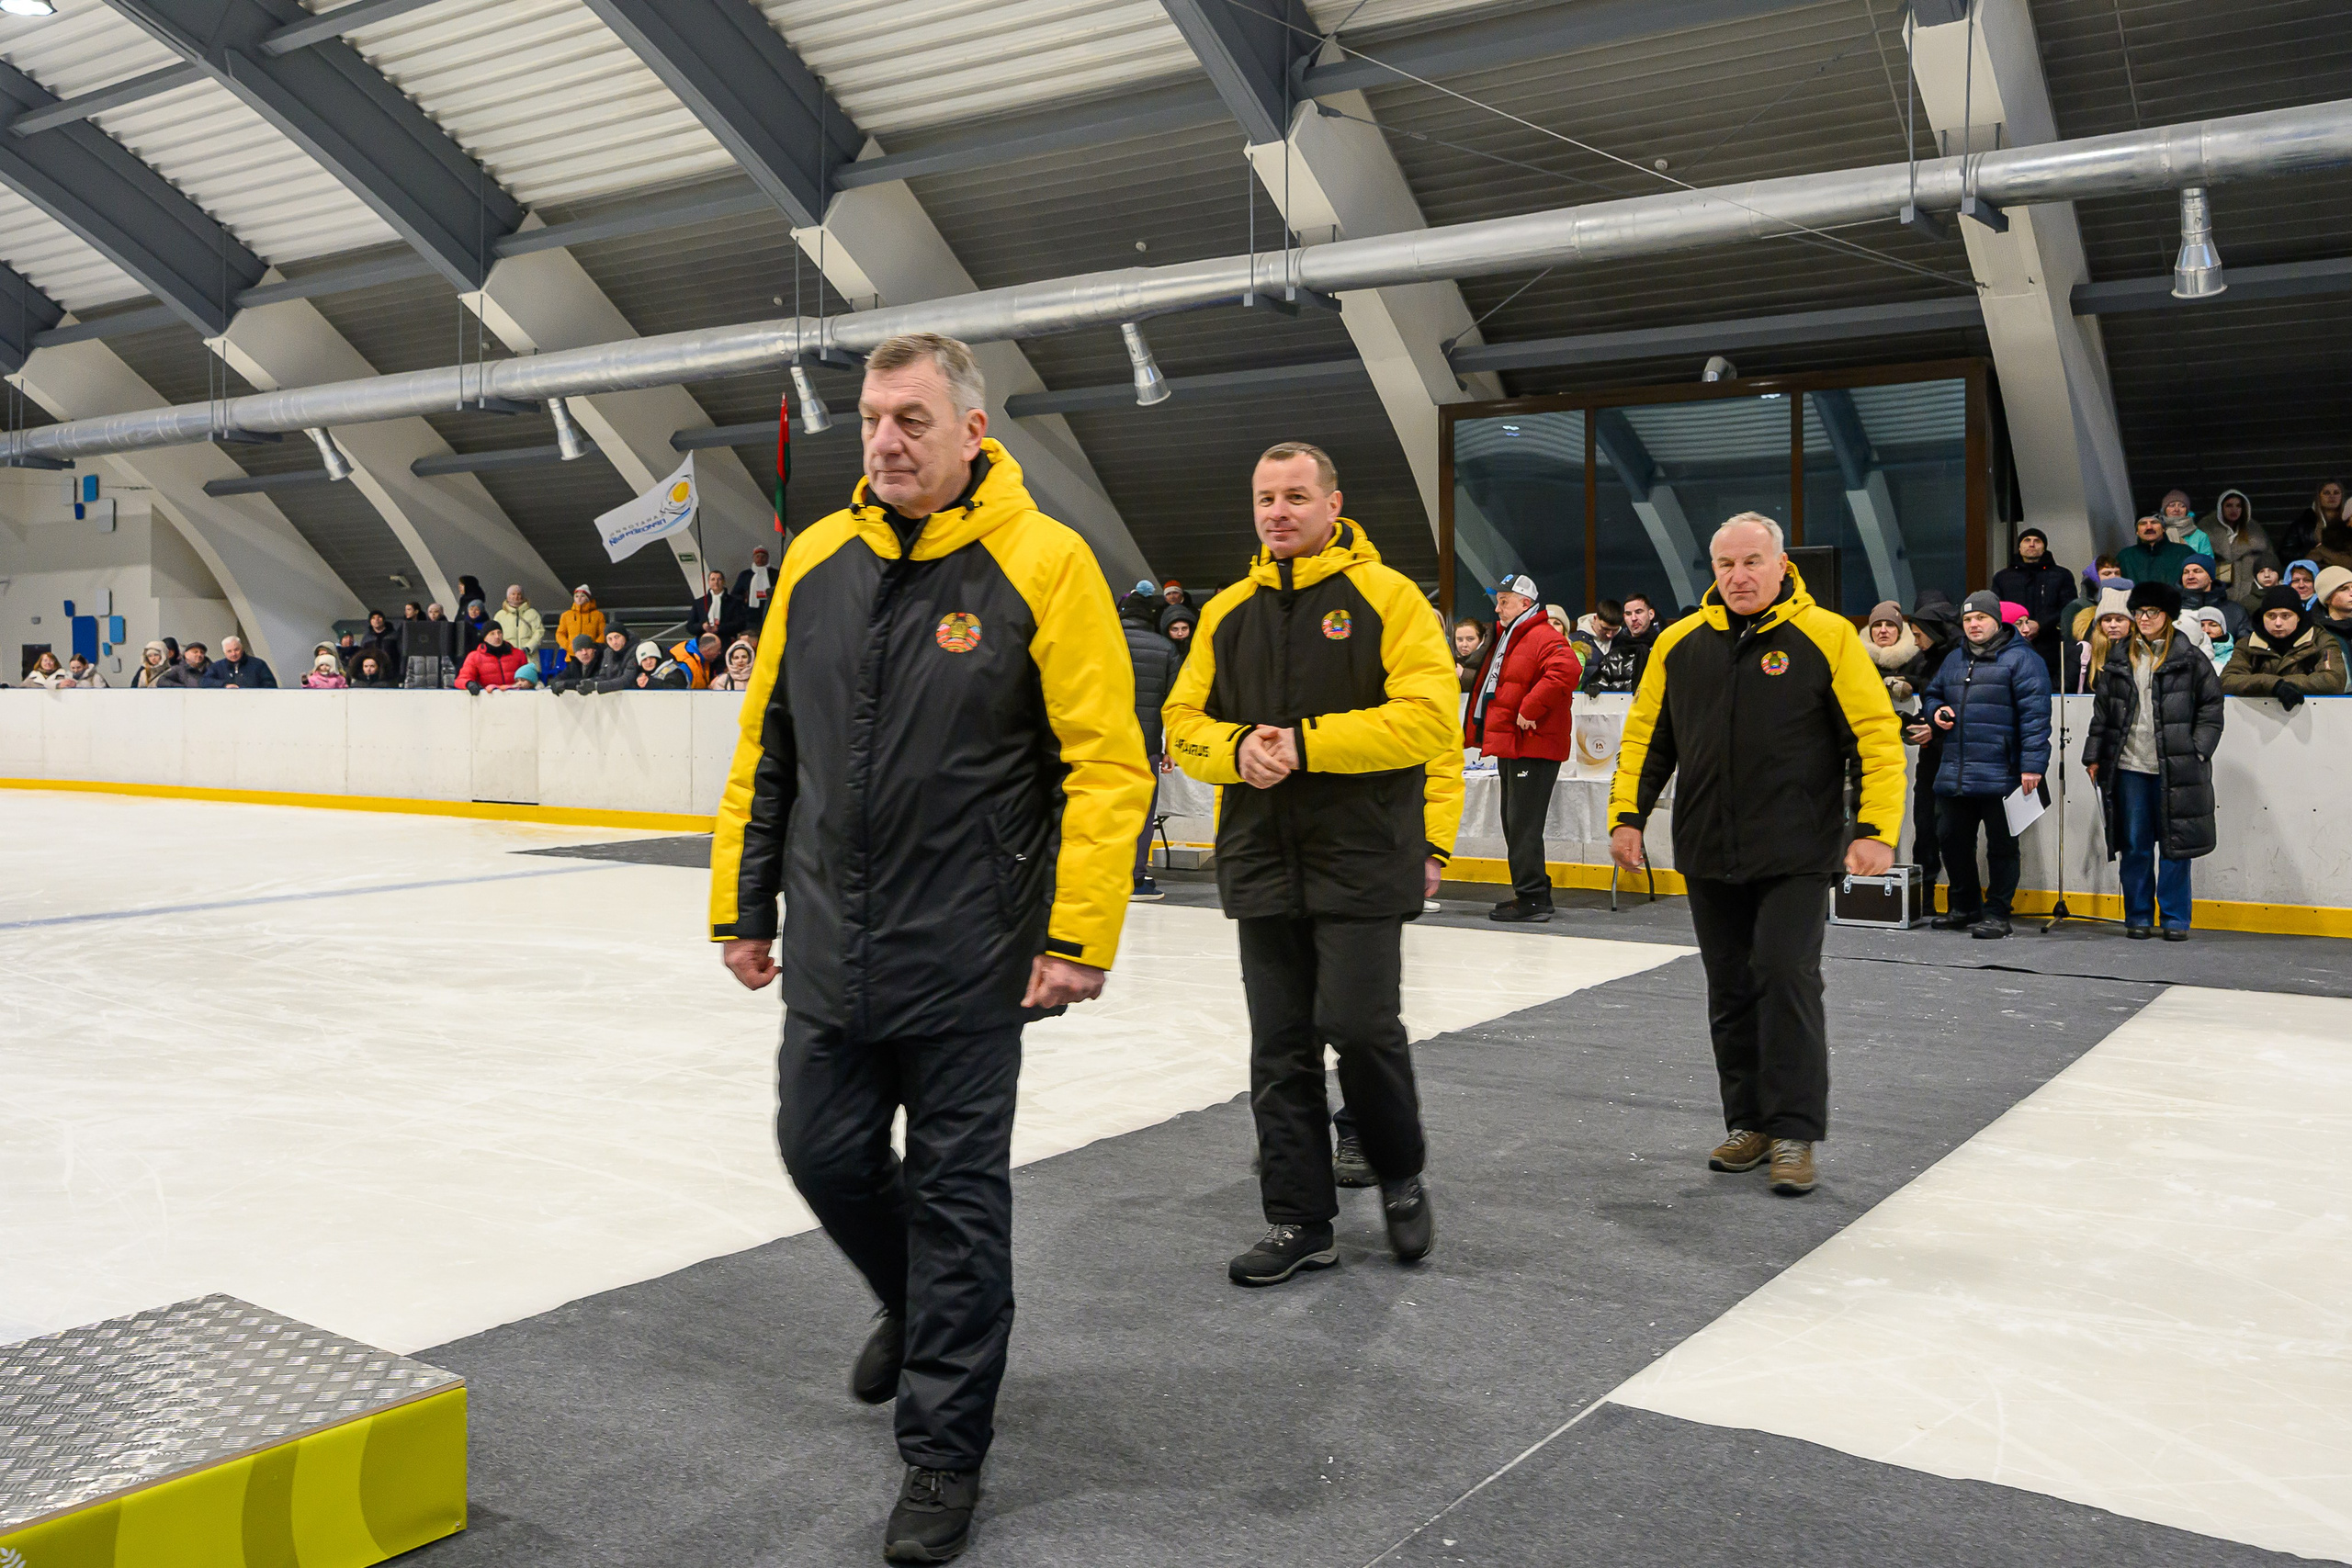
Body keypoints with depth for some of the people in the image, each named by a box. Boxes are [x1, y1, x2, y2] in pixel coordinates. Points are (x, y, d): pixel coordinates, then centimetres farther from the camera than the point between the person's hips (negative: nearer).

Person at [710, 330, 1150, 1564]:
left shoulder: (1041, 563, -9)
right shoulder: (815, 561, 6)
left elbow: (1107, 761, -11)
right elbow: (765, 751, 13)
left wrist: (1080, 933, -15)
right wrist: (743, 904, 13)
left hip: (966, 961, -5)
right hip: (830, 955, 5)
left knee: (955, 1195, 5)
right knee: (823, 1155, 14)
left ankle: (943, 1455, 20)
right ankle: (919, 1308, 46)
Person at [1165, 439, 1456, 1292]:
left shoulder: (1385, 596, -2)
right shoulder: (1227, 612, 12)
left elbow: (1428, 717, -13)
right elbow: (1183, 722, 11)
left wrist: (1305, 743, -17)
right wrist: (1238, 750, -11)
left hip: (1362, 860, -5)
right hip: (1262, 862, 5)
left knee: (1359, 1024, -7)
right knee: (1280, 1048, 8)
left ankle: (1402, 1178, 21)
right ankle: (1299, 1220, 19)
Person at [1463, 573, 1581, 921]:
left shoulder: (1544, 638, -14)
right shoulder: (1505, 638, 19)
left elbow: (1566, 670, -33)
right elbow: (1491, 687, 31)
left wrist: (1530, 709, -28)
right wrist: (1477, 731, 20)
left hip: (1533, 747, -11)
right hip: (1509, 746, 11)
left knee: (1523, 824, -10)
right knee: (1514, 824, 15)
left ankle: (1532, 898, -6)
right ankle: (1531, 892, 23)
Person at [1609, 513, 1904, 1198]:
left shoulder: (1826, 636, -5)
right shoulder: (1679, 643, 6)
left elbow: (1877, 735, -6)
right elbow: (1645, 736, 13)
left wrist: (1876, 829, -13)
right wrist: (1628, 814, 5)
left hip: (1796, 857, -4)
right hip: (1709, 858, 4)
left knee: (1787, 978, -9)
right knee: (1730, 992, 11)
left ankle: (1795, 1133, 0)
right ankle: (1749, 1123, 23)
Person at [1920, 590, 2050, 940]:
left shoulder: (2020, 659, -5)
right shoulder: (1954, 659, 17)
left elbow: (2035, 714, -11)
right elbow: (1931, 693, 32)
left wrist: (2032, 764, -18)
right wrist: (1936, 711, 7)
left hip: (1999, 775, -7)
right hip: (1954, 775, 7)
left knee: (2001, 846, 2)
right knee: (1952, 839, 12)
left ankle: (1997, 914, 10)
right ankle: (1964, 907, 27)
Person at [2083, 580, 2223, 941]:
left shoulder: (2189, 659, 2)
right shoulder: (2119, 658, 12)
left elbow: (2211, 708, 3)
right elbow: (2102, 710, 14)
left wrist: (2196, 752, -5)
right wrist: (2094, 756, 10)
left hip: (2174, 768, -2)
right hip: (2129, 766, 3)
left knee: (2174, 843, 1)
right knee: (2135, 845, 5)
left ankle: (2175, 918, 11)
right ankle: (2138, 917, 14)